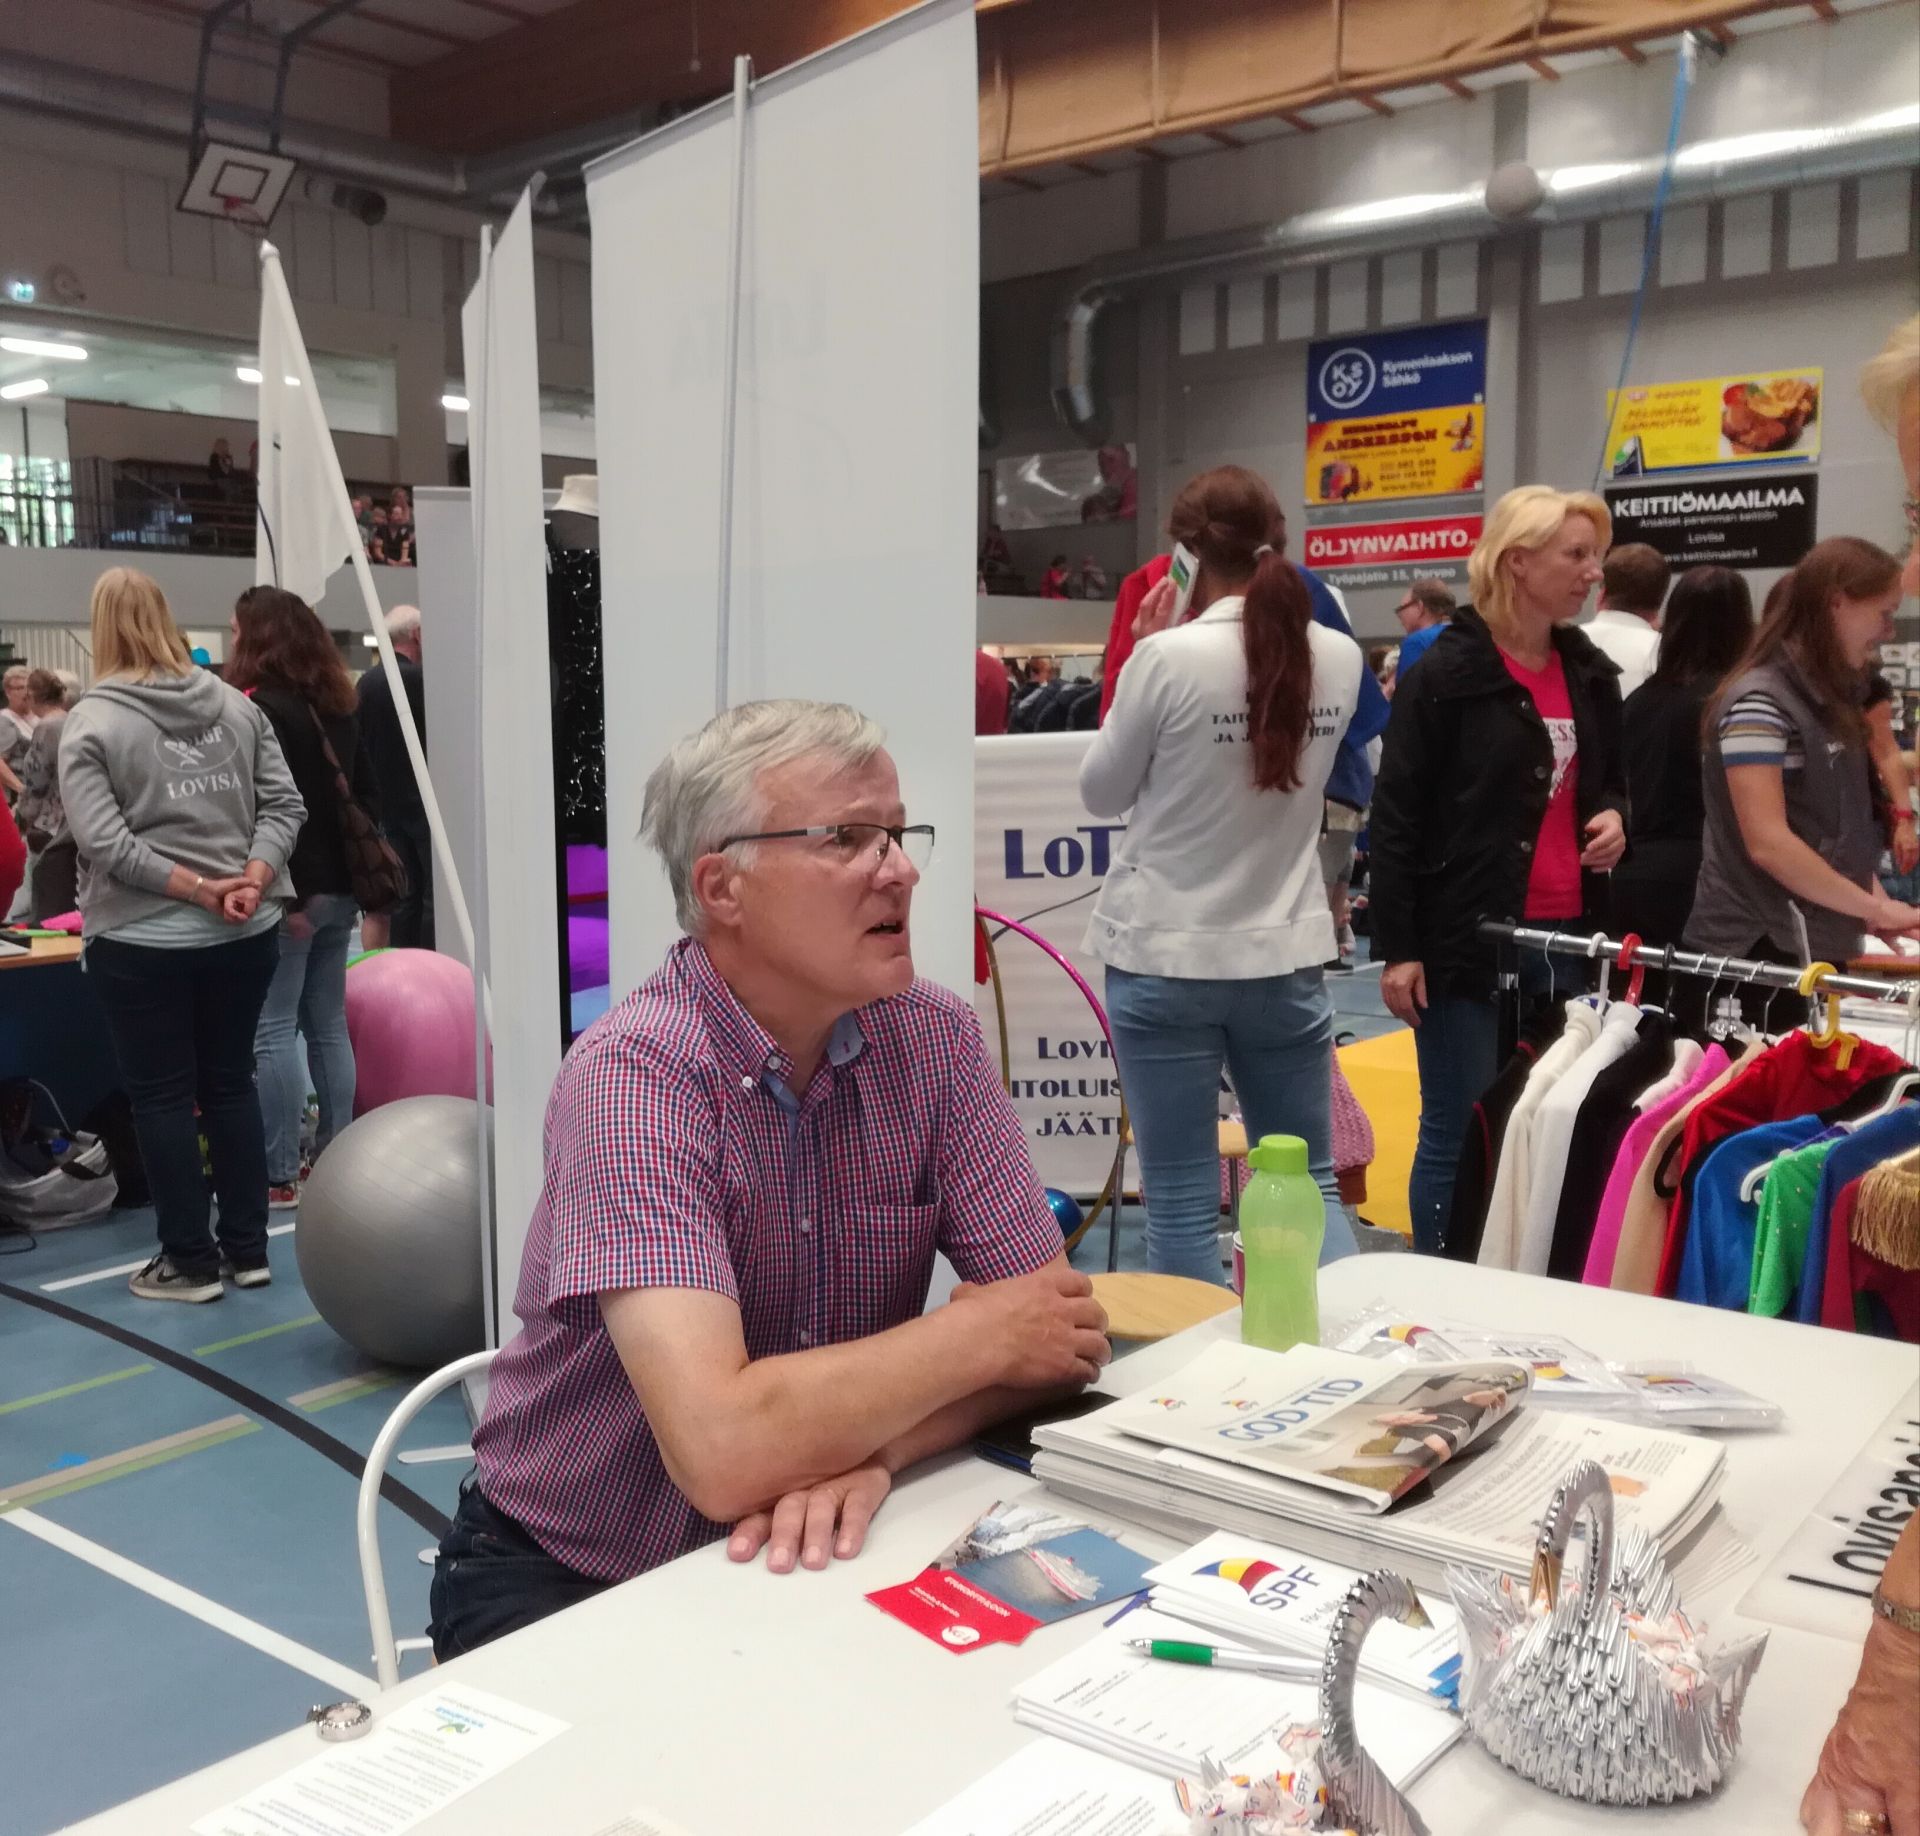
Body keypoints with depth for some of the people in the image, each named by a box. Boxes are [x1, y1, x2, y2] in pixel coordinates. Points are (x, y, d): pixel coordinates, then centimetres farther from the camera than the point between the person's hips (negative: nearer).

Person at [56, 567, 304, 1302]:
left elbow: (104, 841, -16)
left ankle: (191, 1261, 14)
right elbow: (283, 804, -1)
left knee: (162, 1097, 7)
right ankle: (247, 1249, 21)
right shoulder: (237, 705, 5)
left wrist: (196, 889, -14)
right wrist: (250, 881, -11)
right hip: (245, 935, 4)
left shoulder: (91, 722, -7)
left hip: (142, 943, -4)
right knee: (231, 1083, 14)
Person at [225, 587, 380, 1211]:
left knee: (271, 1032, -4)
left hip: (287, 892, -8)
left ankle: (279, 1178, -2)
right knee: (328, 1027, 12)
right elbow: (368, 792, 18)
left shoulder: (257, 706, -10)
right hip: (338, 887, 8)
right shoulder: (334, 704, 14)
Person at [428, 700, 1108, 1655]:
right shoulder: (632, 1074, -24)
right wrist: (979, 1334, -21)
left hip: (799, 1556, 5)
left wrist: (873, 1445, -25)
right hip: (566, 1580, -4)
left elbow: (1060, 1337, -8)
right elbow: (723, 1449, -34)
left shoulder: (936, 1038, -7)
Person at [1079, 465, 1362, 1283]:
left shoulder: (1169, 657, -15)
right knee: (1310, 1187, 16)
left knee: (1183, 1203, 6)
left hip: (1163, 958, -4)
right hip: (1286, 957, 4)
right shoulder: (1339, 658, 0)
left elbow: (1102, 792, -1)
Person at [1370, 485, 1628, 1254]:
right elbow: (1396, 817, -8)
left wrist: (1612, 816, 2)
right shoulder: (1447, 672, -7)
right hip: (1467, 937, -6)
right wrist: (1396, 947, -12)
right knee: (1457, 1134, 1)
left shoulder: (1591, 672, 13)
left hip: (1566, 936, 6)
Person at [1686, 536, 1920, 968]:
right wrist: (1874, 908, -13)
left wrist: (1879, 906, 2)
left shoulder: (1829, 699, 12)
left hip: (1823, 947, 8)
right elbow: (1768, 844, -21)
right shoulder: (1759, 701, -15)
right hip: (1757, 951, -8)